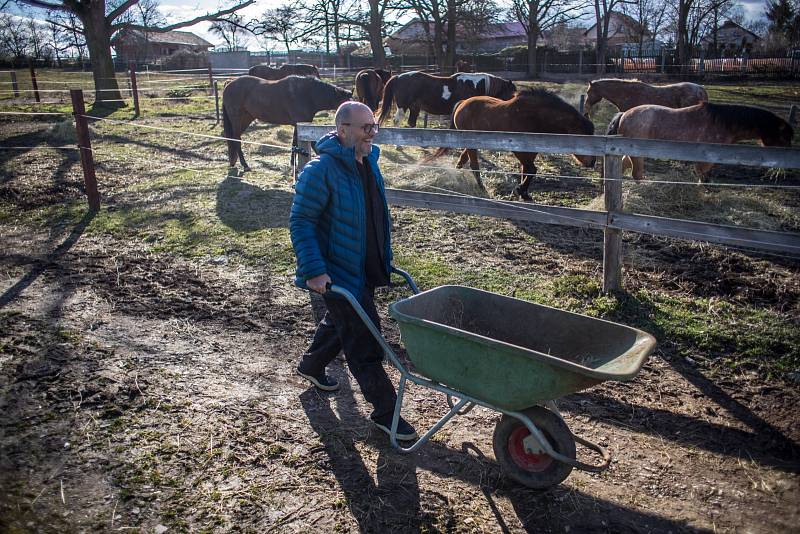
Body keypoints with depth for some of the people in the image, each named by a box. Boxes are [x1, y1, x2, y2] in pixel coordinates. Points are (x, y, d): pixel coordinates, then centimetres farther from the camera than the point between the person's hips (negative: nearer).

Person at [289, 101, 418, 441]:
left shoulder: (368, 162, 5)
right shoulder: (321, 170, -21)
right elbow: (300, 222, -20)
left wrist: (385, 258, 19)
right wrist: (314, 270, -26)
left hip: (367, 269, 9)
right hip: (338, 274, -9)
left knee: (339, 322, 27)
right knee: (364, 341, -2)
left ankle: (311, 366, 53)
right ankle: (385, 412, 11)